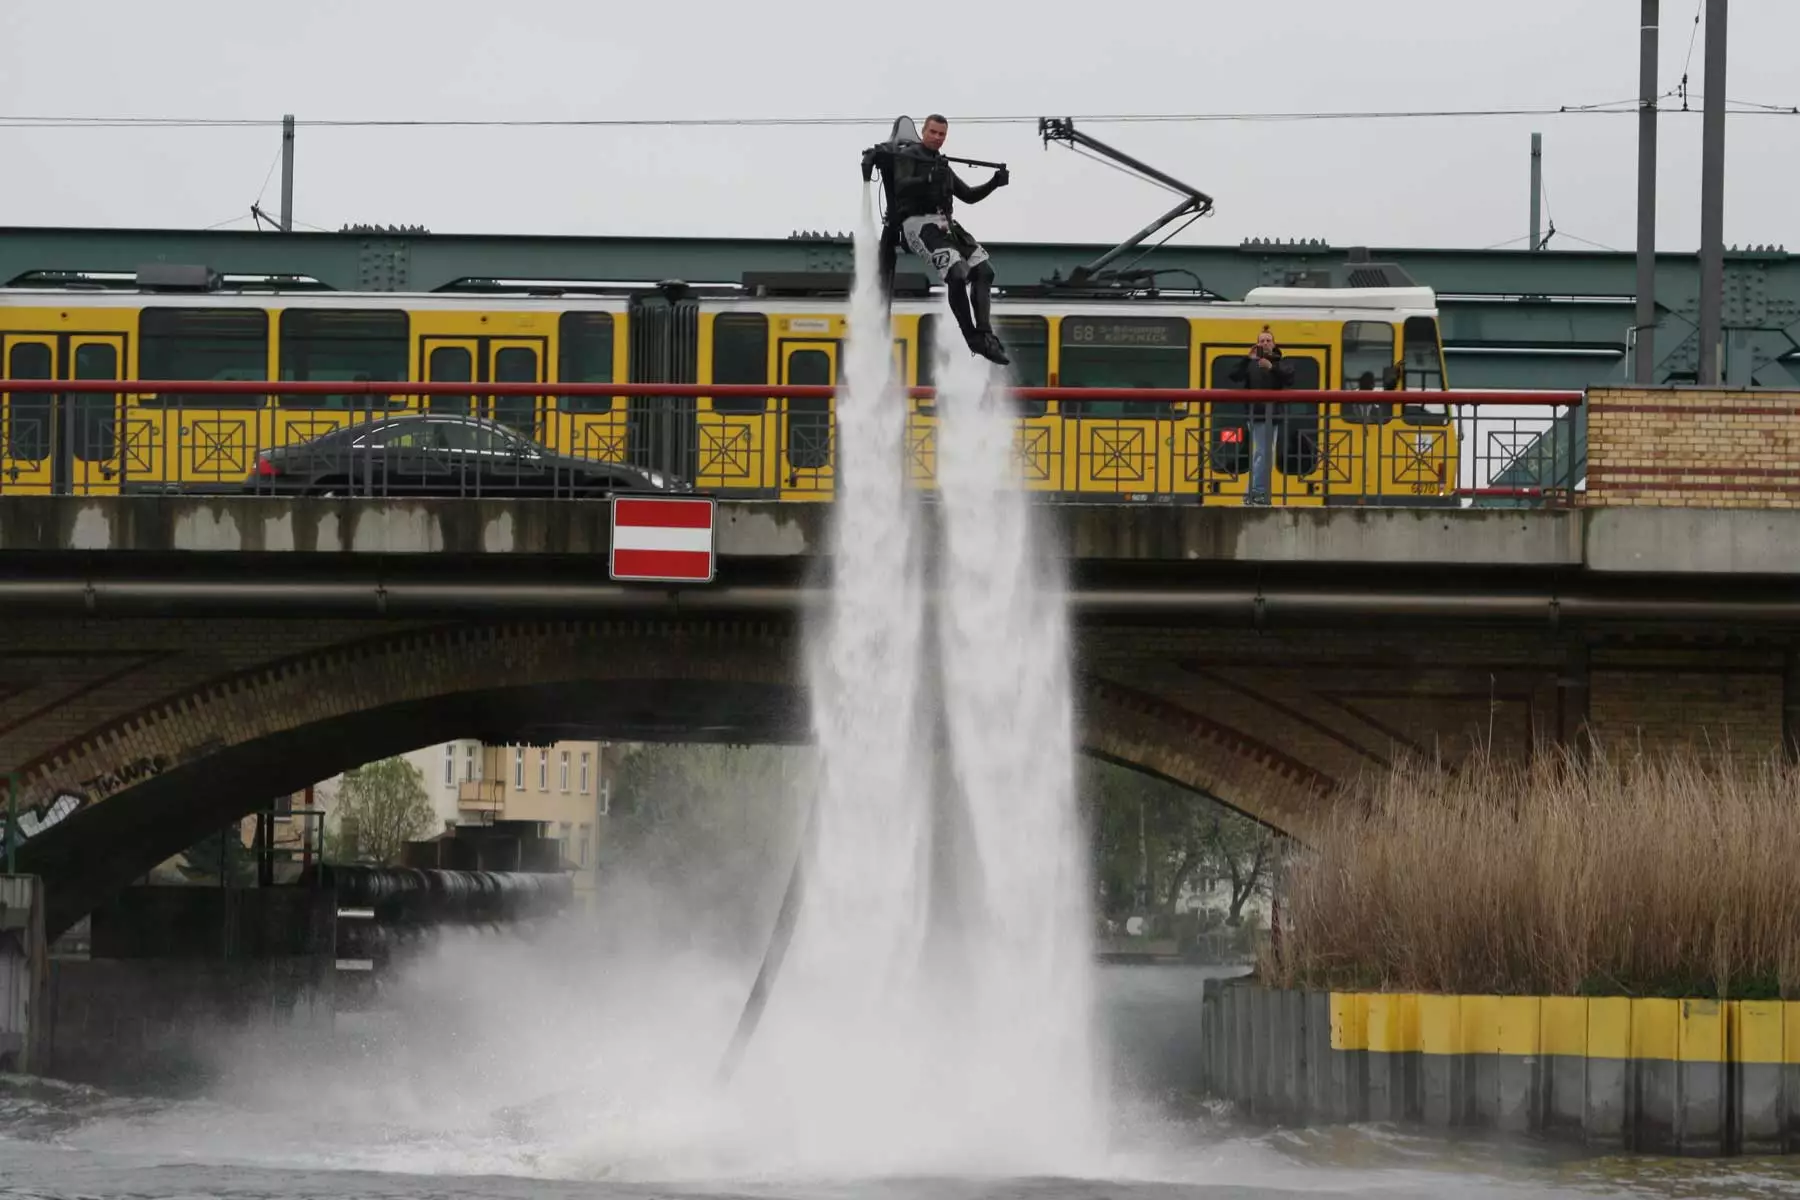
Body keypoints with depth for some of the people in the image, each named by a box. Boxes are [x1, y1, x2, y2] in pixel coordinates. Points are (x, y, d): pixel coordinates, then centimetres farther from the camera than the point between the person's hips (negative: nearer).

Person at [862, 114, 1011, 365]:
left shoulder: (942, 166, 24)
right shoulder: (907, 156, 2)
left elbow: (969, 196, 25)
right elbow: (901, 186, -16)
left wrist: (994, 183, 9)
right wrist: (927, 180, -33)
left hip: (946, 224, 8)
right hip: (918, 223, -8)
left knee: (983, 270, -9)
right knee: (957, 274, -25)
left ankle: (984, 333, -13)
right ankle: (973, 338, -22)